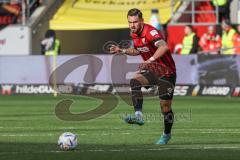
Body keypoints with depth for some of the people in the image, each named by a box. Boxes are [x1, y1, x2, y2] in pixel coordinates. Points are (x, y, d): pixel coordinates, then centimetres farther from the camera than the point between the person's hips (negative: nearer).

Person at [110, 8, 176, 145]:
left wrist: (150, 60, -53)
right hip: (151, 71, 7)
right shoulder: (134, 34, 1)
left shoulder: (150, 32, -25)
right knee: (134, 81, -25)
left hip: (166, 72, -7)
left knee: (165, 106, 0)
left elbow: (164, 47, -43)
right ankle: (138, 115, -33)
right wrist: (123, 51, 6)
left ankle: (167, 134, 25)